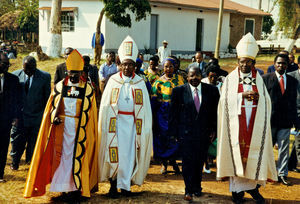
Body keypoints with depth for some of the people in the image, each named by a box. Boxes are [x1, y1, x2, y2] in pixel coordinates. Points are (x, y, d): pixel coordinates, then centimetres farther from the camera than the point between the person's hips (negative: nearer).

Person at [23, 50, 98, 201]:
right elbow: (51, 107, 10)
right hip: (62, 128, 2)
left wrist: (88, 132, -5)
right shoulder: (59, 86, 6)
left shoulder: (88, 89, 1)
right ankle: (66, 186, 15)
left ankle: (77, 188, 8)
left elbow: (90, 114, 3)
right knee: (63, 155, 5)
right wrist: (54, 117, -9)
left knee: (78, 157, -2)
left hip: (80, 130, -2)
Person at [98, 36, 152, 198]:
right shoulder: (113, 80, 3)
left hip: (133, 122, 1)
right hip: (116, 122, -1)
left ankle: (125, 185, 11)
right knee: (115, 152, -3)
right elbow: (105, 104, 4)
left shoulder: (139, 82, 6)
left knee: (130, 153, 2)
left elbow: (144, 106, 6)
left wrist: (144, 128, -1)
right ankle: (113, 184, 6)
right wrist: (106, 126, -3)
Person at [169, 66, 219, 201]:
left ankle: (197, 187, 30)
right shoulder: (179, 91, -2)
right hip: (186, 133, -2)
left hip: (204, 133, 2)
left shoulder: (211, 91, 2)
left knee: (200, 161, 12)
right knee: (188, 161, -4)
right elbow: (173, 113, 1)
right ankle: (188, 190, 7)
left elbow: (215, 112, 7)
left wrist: (213, 130, 1)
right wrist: (174, 132, -3)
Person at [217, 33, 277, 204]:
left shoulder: (259, 78, 10)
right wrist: (242, 95, -16)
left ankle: (252, 185, 15)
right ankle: (238, 189, 7)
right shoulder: (231, 78, 4)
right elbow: (225, 99, -4)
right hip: (237, 124, -2)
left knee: (254, 154, 2)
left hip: (255, 124, 2)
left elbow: (266, 100, 9)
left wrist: (258, 97, -13)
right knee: (237, 154, -1)